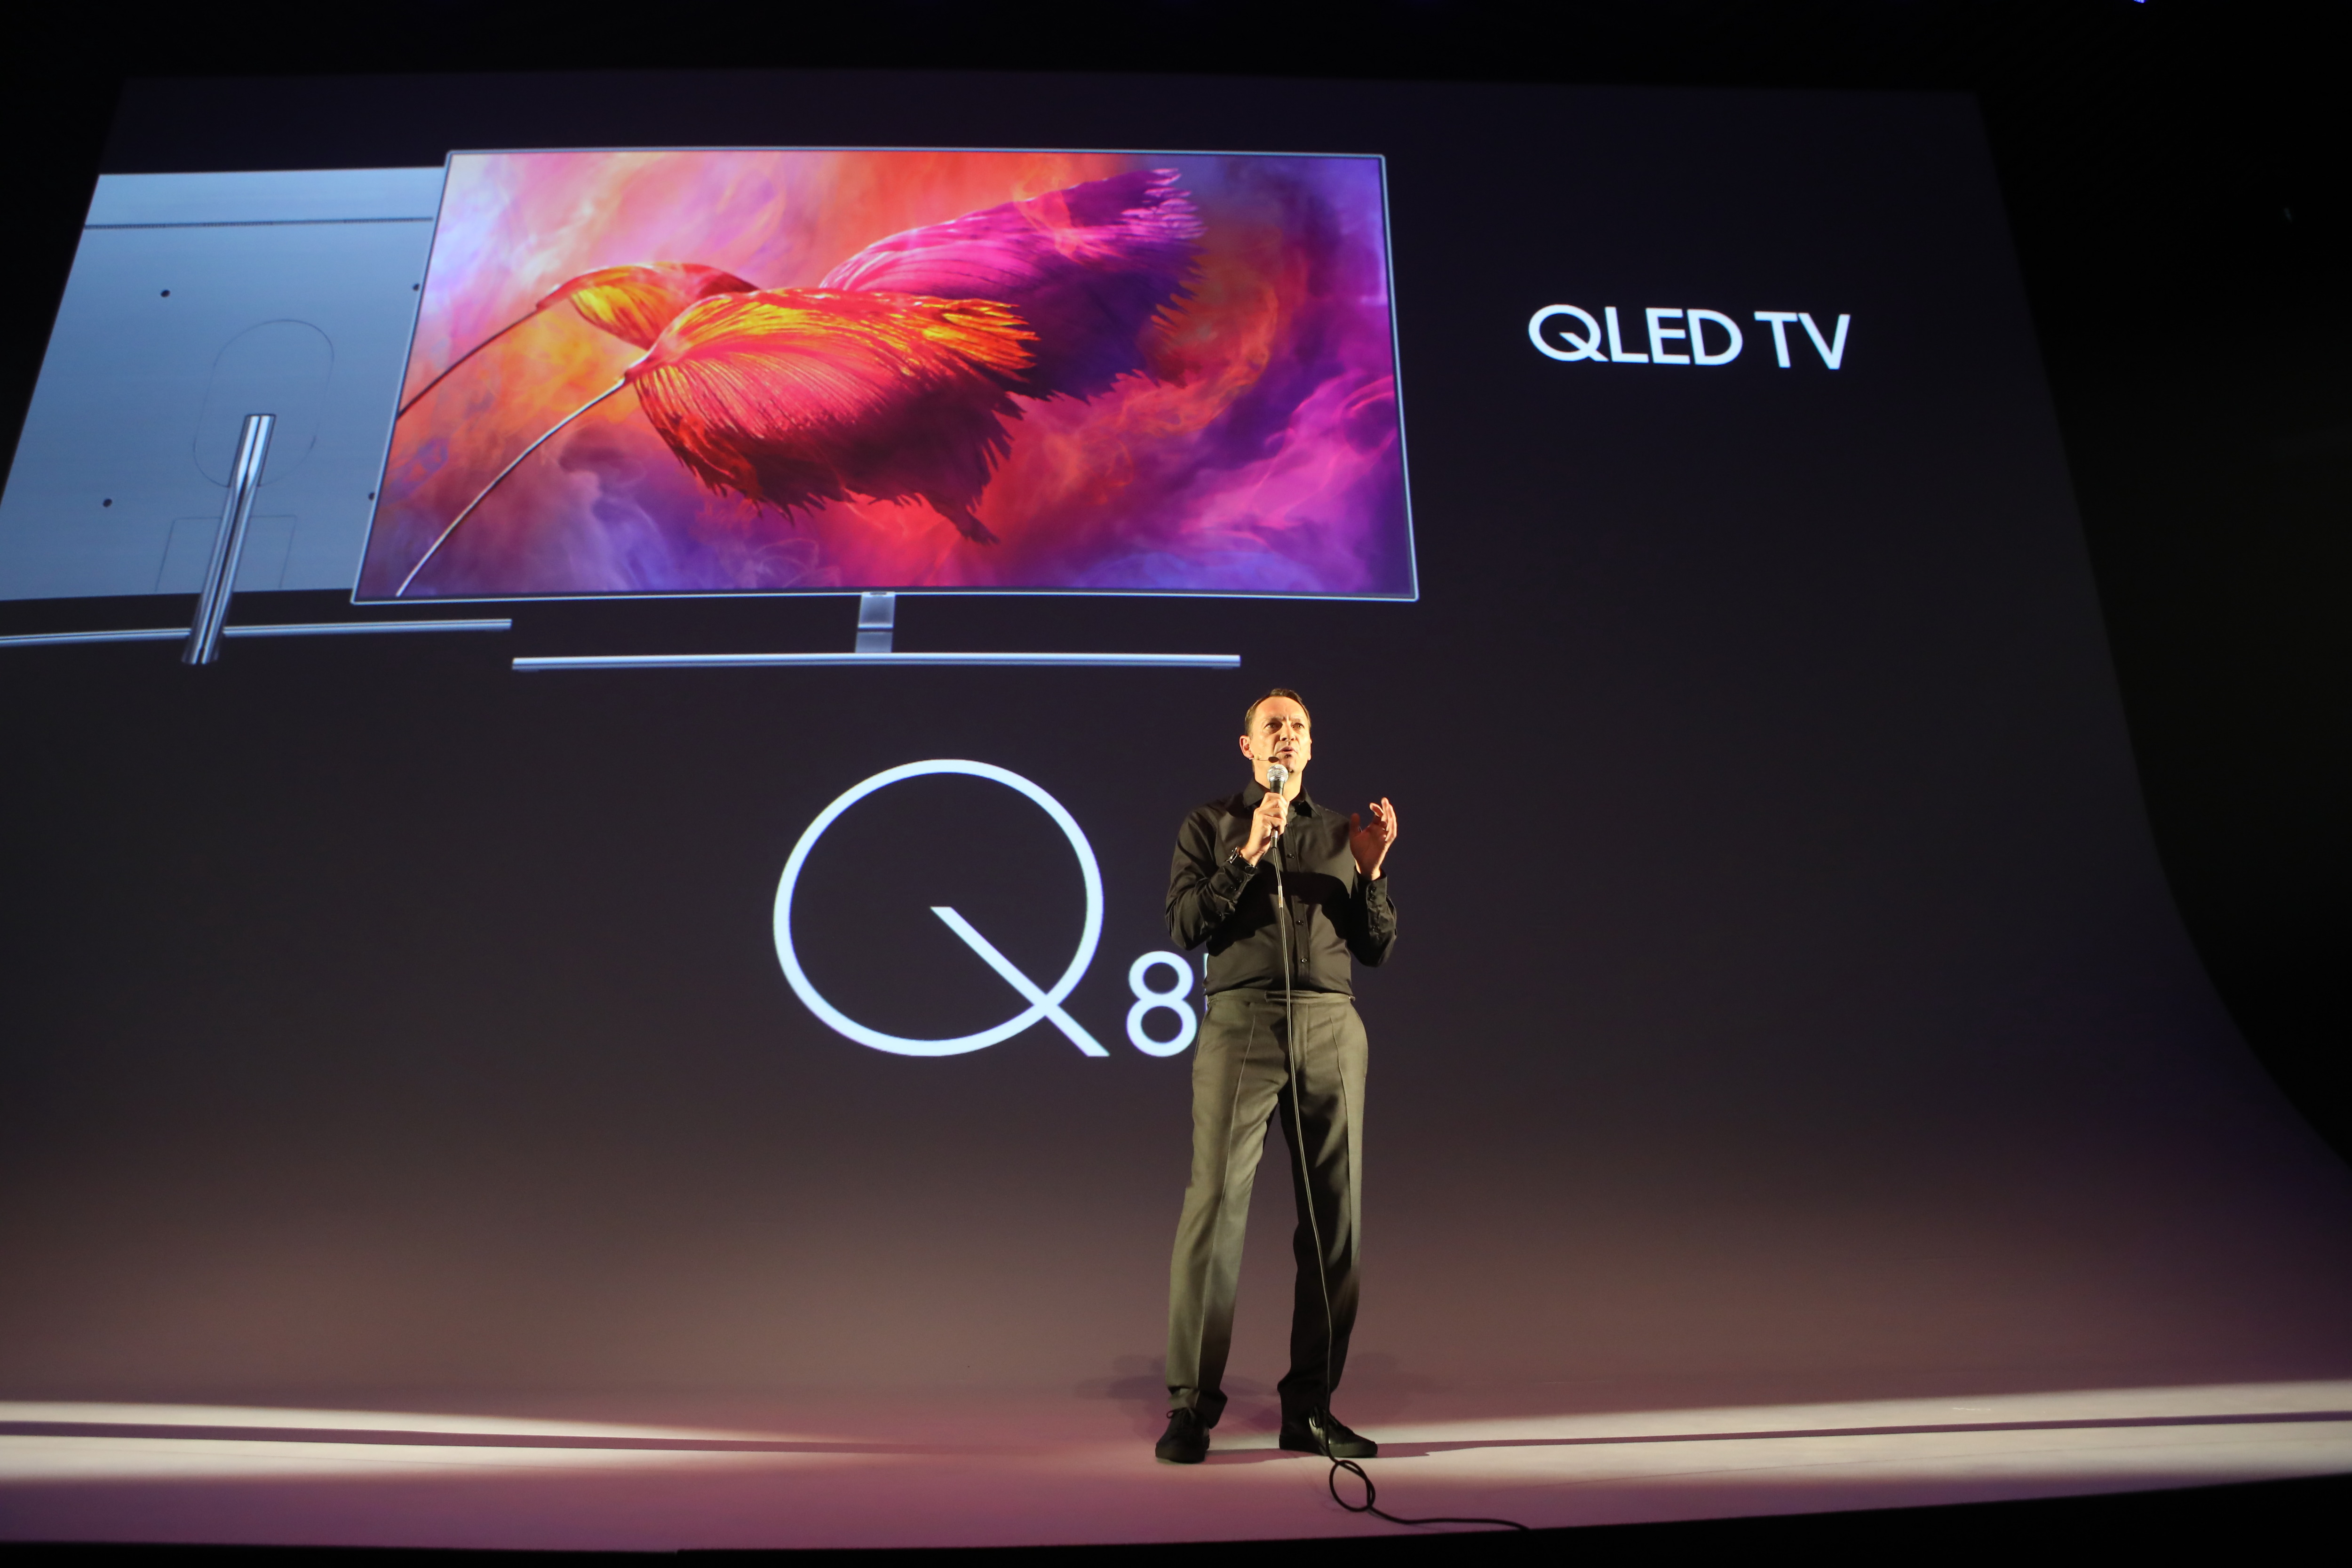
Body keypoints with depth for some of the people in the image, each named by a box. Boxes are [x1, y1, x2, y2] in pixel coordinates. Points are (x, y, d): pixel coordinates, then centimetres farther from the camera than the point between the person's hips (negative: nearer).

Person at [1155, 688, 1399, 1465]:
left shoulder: (1344, 831, 19)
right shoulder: (1211, 825, 13)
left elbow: (1378, 948, 15)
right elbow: (1185, 925, 0)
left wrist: (1372, 870, 0)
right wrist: (1250, 853, -8)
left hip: (1331, 1030, 3)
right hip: (1241, 1023, -3)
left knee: (1334, 1217, 1)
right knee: (1215, 1206, -9)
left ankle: (1310, 1409, 10)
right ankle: (1191, 1407, -3)